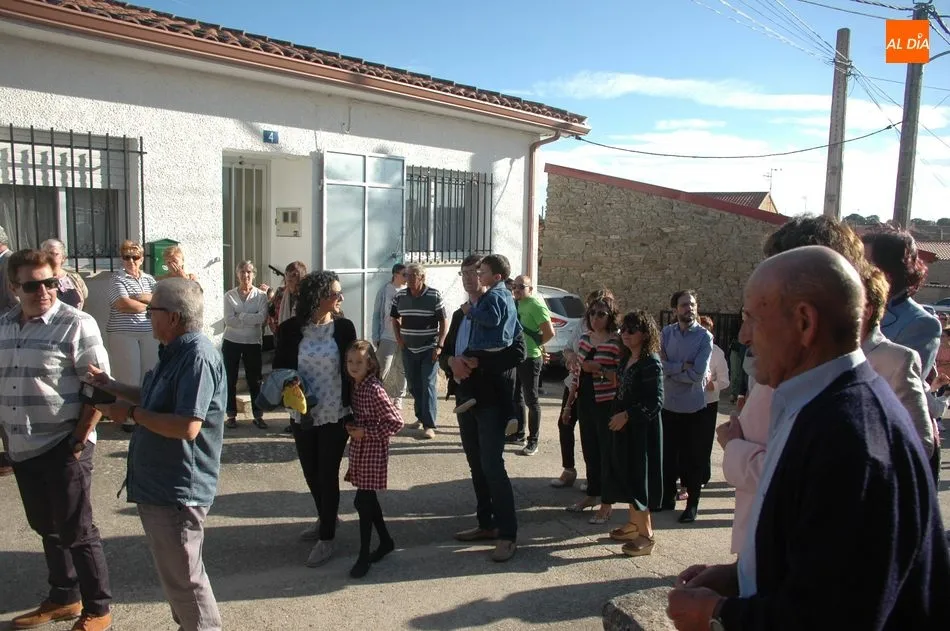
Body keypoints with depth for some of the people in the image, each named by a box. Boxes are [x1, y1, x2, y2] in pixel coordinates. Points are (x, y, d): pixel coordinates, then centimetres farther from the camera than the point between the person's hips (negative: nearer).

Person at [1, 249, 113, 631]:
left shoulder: (76, 324, -12)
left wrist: (78, 441, -15)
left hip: (63, 446, -6)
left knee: (76, 531, 3)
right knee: (46, 527, 19)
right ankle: (63, 598, 36)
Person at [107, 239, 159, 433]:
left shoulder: (149, 279, 15)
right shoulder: (118, 279, 0)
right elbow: (123, 305, -13)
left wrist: (141, 297, -11)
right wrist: (150, 304, -1)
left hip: (150, 333, 5)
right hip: (124, 334, -5)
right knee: (129, 377, -4)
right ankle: (127, 418, 3)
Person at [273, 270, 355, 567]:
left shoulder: (344, 327, -6)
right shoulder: (290, 329, -5)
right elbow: (279, 368, 3)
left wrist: (354, 410, -3)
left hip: (335, 416, -2)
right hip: (303, 415, 3)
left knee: (328, 475, 4)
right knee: (311, 473, 17)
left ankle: (327, 538, 18)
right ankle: (325, 519, 42)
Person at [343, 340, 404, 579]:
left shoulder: (374, 389, -19)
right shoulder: (355, 386, 5)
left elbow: (396, 421, -21)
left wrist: (366, 432, -20)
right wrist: (351, 426, 3)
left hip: (372, 452, -8)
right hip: (359, 450, 8)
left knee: (363, 501, -4)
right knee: (368, 500, 16)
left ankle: (364, 556, 7)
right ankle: (386, 541, 32)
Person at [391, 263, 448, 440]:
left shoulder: (434, 295, -10)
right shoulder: (400, 296, 1)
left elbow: (444, 322, -7)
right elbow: (395, 319, 16)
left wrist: (439, 346, -13)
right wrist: (399, 338, 4)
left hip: (429, 349, -4)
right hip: (409, 350, 5)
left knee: (428, 385, -8)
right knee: (413, 386, 14)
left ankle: (429, 425, -5)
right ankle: (420, 416, 32)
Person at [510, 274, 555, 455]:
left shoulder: (535, 305, -15)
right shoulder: (516, 304, 9)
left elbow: (549, 332, -19)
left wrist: (534, 344, -9)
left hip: (530, 358, -9)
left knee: (531, 400, -1)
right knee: (516, 397, 18)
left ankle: (533, 442, 6)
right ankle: (518, 433, 33)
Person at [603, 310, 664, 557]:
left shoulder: (651, 363, -17)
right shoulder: (627, 359, 9)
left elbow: (655, 402, -20)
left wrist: (627, 415, -20)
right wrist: (617, 417, 10)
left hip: (642, 429, -8)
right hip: (623, 426, 8)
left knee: (638, 477, -3)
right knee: (625, 475, 15)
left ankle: (646, 535, 7)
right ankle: (634, 523, 30)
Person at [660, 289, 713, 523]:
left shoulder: (705, 337, -10)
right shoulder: (666, 333, 0)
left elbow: (698, 374, -17)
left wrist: (670, 368, -11)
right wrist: (682, 367, -18)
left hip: (694, 408, -3)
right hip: (669, 405, 3)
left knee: (693, 459, 9)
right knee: (668, 455, 14)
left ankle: (692, 503, 23)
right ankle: (668, 496, 32)